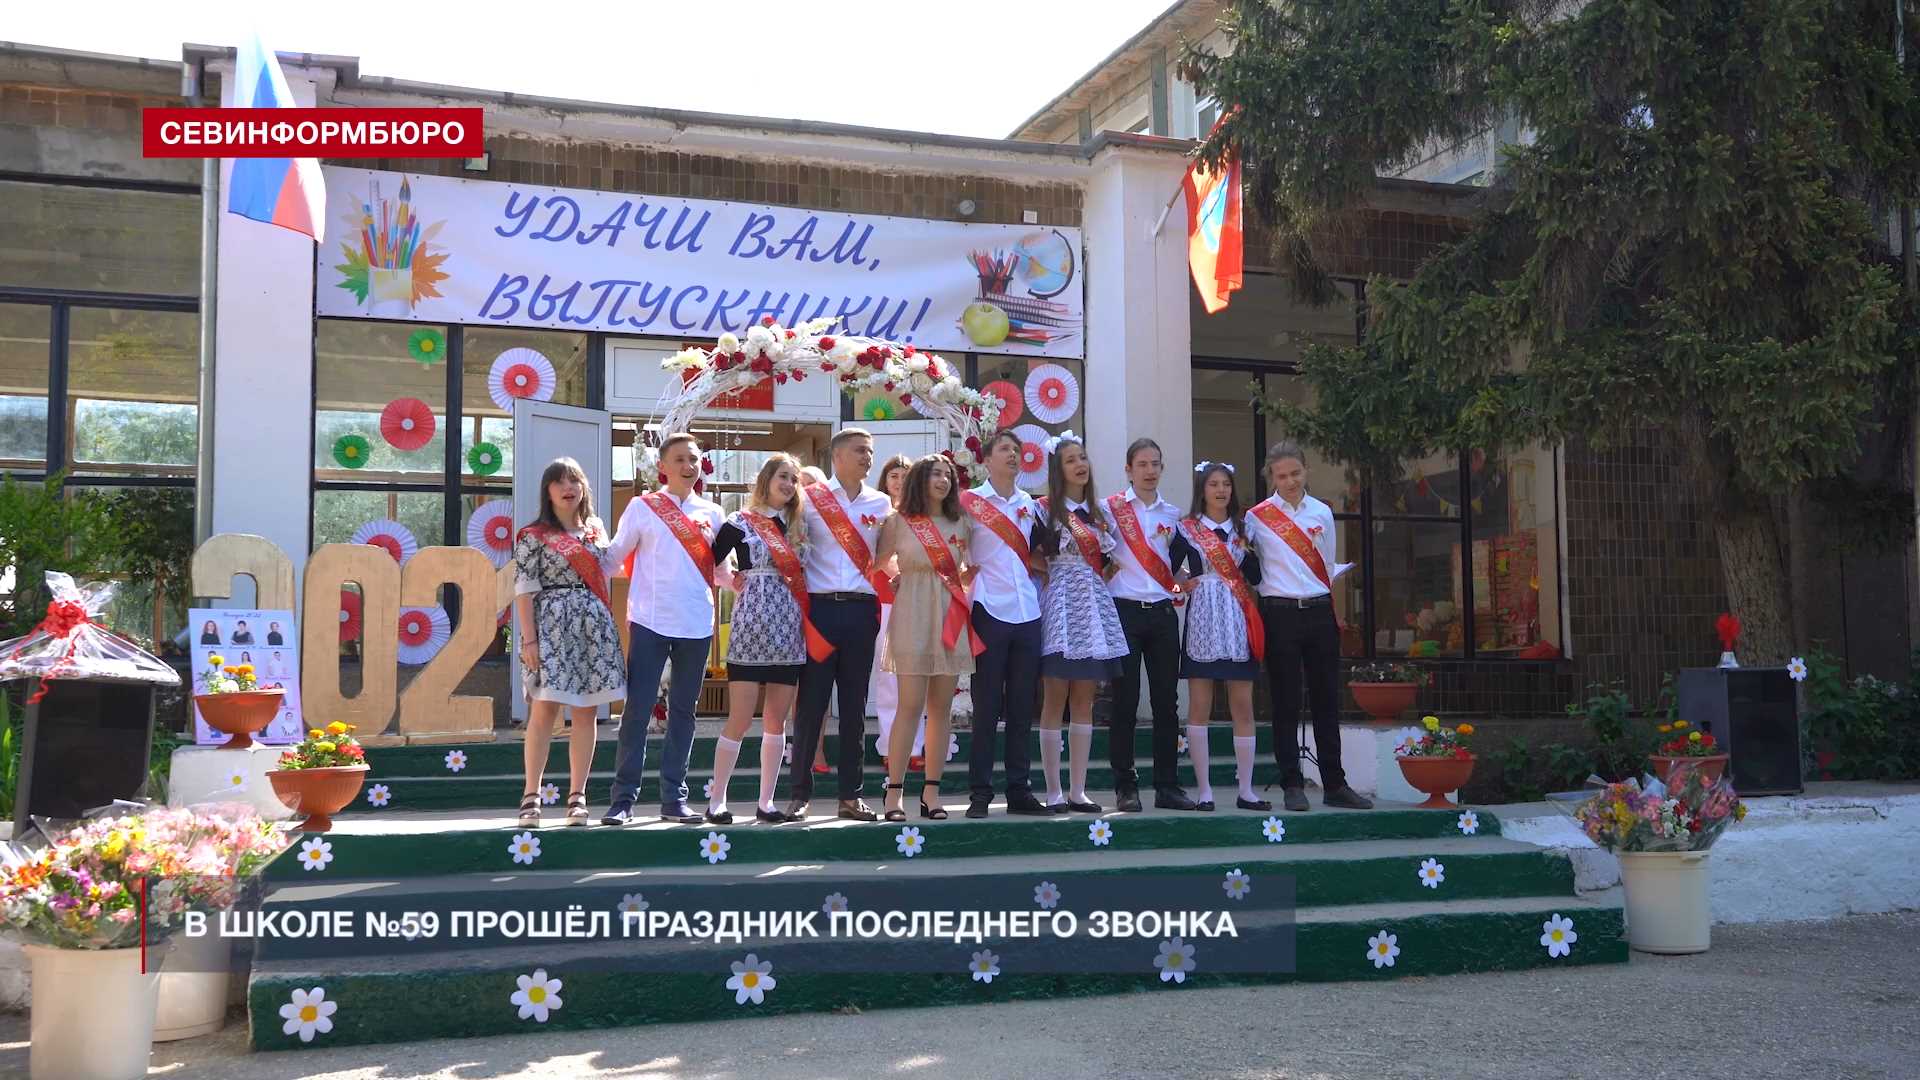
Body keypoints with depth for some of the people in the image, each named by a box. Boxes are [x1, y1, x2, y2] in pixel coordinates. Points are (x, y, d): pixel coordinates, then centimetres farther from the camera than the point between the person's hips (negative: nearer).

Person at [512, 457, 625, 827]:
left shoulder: (597, 530, 15)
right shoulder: (533, 536, 1)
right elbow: (524, 589, -5)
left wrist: (609, 627, 12)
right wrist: (528, 638, -12)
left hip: (594, 627, 4)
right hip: (552, 628, -4)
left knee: (585, 712, 3)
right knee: (545, 710, -8)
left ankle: (577, 796, 9)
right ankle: (531, 795, 1)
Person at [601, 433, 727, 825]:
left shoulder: (712, 513, 11)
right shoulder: (643, 507, 1)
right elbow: (614, 556, 3)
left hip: (696, 624, 4)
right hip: (650, 621, -3)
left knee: (683, 711, 8)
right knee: (637, 710, -3)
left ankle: (674, 798, 15)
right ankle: (623, 798, 2)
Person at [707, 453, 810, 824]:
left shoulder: (795, 526, 14)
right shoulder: (739, 523, -1)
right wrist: (734, 583, -2)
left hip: (788, 631, 5)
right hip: (751, 629, -5)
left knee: (777, 721, 6)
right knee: (740, 719, -6)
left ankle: (766, 802, 12)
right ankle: (716, 801, 3)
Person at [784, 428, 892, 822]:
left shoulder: (881, 504, 12)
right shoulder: (810, 498, 3)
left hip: (862, 611, 3)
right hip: (821, 608, -3)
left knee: (855, 705, 6)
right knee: (811, 703, -1)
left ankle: (851, 795, 12)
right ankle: (800, 794, 6)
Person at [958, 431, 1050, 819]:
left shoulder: (1030, 505, 15)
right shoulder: (970, 502, 1)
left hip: (1027, 612, 5)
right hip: (990, 611, -4)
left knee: (1022, 706, 6)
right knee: (987, 706, -3)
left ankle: (1019, 790, 12)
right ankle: (980, 793, 3)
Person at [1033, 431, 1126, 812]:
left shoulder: (1099, 510, 15)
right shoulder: (1045, 510, -2)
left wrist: (1110, 568, 5)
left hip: (1094, 606, 5)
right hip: (1060, 605, -5)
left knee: (1084, 702, 5)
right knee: (1055, 700, -4)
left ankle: (1078, 790, 9)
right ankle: (1054, 791, 0)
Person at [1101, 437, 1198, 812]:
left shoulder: (1172, 514, 14)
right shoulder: (1110, 508, 1)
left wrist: (1178, 584, 9)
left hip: (1162, 612, 4)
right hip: (1125, 612, -4)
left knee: (1166, 701, 4)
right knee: (1125, 702, -2)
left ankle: (1167, 785, 11)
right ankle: (1125, 787, 5)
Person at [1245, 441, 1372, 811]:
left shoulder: (1322, 513, 11)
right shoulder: (1257, 517, 1)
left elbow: (1328, 568, 17)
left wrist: (1337, 612, 9)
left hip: (1320, 612, 3)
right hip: (1280, 613, -3)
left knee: (1327, 700, 5)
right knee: (1286, 703, 0)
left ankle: (1334, 784, 12)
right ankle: (1292, 785, 6)